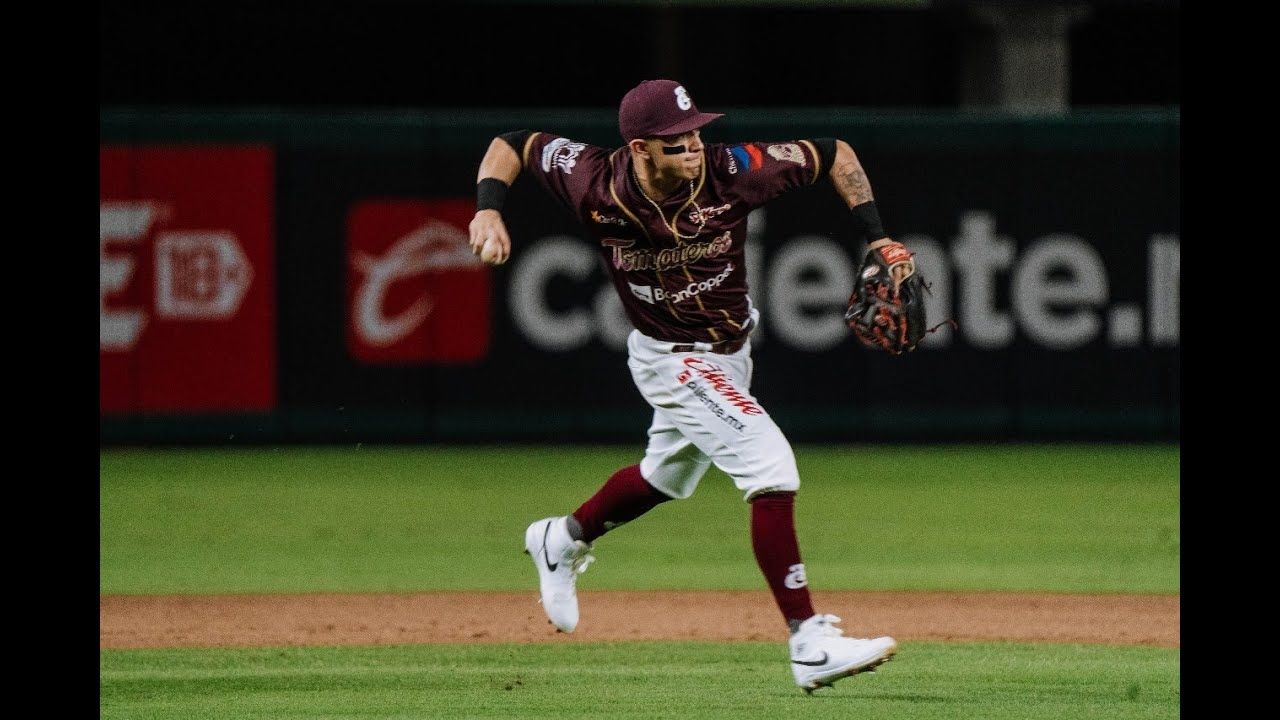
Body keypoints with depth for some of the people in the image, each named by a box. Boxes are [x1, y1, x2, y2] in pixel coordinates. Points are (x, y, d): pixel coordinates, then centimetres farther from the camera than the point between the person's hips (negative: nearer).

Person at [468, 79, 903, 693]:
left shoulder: (732, 172, -23)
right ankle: (809, 645, -20)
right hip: (672, 359, -5)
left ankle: (562, 540, 55)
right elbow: (513, 144, -9)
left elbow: (833, 155, -11)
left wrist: (875, 239, -18)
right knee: (770, 465, -21)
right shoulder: (596, 183, -24)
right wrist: (488, 210, -25)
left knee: (665, 478, 27)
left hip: (728, 351, 5)